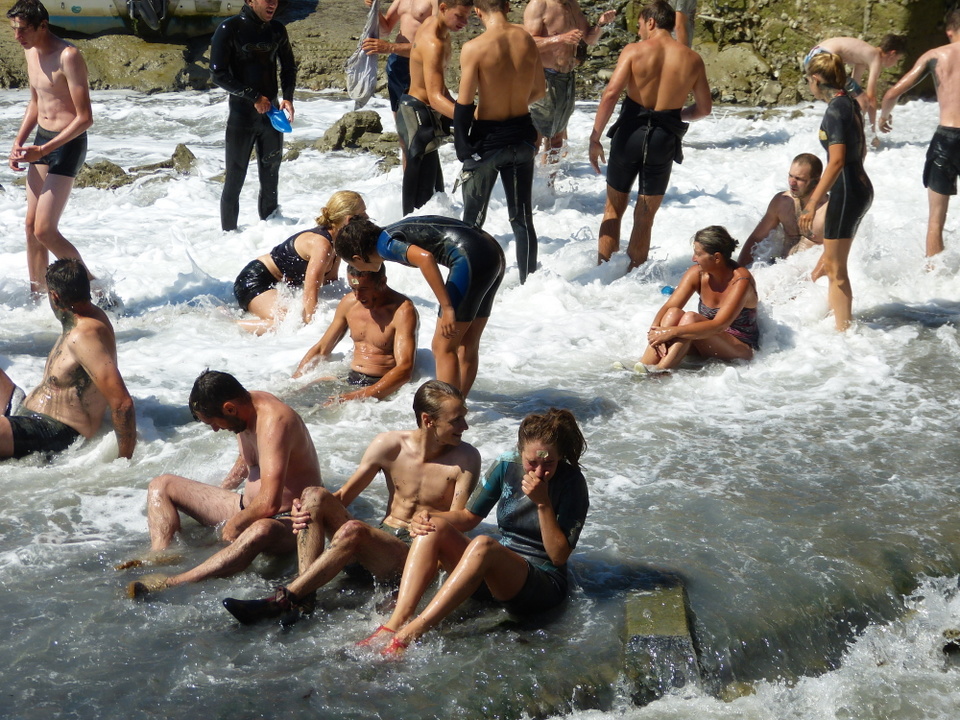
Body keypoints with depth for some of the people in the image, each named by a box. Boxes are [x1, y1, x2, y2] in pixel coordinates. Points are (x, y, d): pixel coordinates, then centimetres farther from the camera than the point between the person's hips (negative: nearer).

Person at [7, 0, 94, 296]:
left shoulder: (68, 57, -20)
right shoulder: (30, 52, 8)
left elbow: (85, 118, -21)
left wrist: (43, 151, -23)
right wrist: (19, 141, 9)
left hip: (67, 144, -9)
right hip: (41, 140, 9)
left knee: (45, 231, -11)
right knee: (31, 225, 10)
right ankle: (38, 293, 21)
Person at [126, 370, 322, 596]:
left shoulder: (272, 421, -27)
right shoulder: (247, 405, 1)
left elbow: (268, 504, -35)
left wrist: (235, 524, -19)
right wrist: (218, 495, 23)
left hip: (288, 520, -10)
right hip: (247, 508, 10)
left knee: (261, 531, -46)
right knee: (161, 486, 8)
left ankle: (169, 583, -53)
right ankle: (160, 557, -17)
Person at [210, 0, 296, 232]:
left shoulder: (277, 30, 5)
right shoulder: (229, 29, -10)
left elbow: (289, 67, 17)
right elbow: (218, 74, -12)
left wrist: (287, 97, -1)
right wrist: (254, 97, -15)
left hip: (271, 113, 5)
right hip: (241, 115, -4)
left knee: (270, 178, 10)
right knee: (235, 178, 0)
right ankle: (229, 232, 10)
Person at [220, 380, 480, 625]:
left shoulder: (465, 459, -6)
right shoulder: (388, 445, 2)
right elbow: (344, 495, 6)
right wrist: (305, 511, -14)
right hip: (380, 540, 5)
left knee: (353, 530, -33)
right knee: (315, 495, -16)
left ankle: (282, 600, -32)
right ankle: (304, 596, -31)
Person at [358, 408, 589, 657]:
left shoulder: (572, 483, -11)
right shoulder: (507, 466, 1)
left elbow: (559, 556, -15)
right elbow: (470, 516, 10)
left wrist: (543, 504, -25)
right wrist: (429, 516, -9)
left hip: (544, 585, -6)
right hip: (495, 575, 6)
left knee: (483, 545, -36)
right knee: (434, 527, -18)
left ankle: (408, 635, -43)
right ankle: (396, 622, -35)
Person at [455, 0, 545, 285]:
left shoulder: (474, 48, -18)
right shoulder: (527, 40, -4)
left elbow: (464, 104, -18)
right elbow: (539, 91, 8)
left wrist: (463, 151, -10)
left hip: (488, 137, -4)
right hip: (522, 136, 4)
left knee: (473, 221, 10)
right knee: (522, 220, 14)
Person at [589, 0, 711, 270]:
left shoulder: (634, 50, -6)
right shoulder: (692, 59, 2)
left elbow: (610, 93, -17)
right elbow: (704, 108, 9)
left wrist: (595, 138, -13)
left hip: (630, 134, -1)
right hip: (664, 140, 1)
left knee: (614, 208, 16)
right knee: (645, 218, 13)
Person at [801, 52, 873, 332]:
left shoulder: (835, 110, -17)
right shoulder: (850, 104, 10)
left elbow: (837, 160, -24)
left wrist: (813, 203, -23)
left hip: (847, 192, -10)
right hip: (861, 187, 10)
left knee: (835, 268, -2)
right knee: (832, 261, 24)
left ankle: (843, 330, 2)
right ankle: (831, 310, 39)